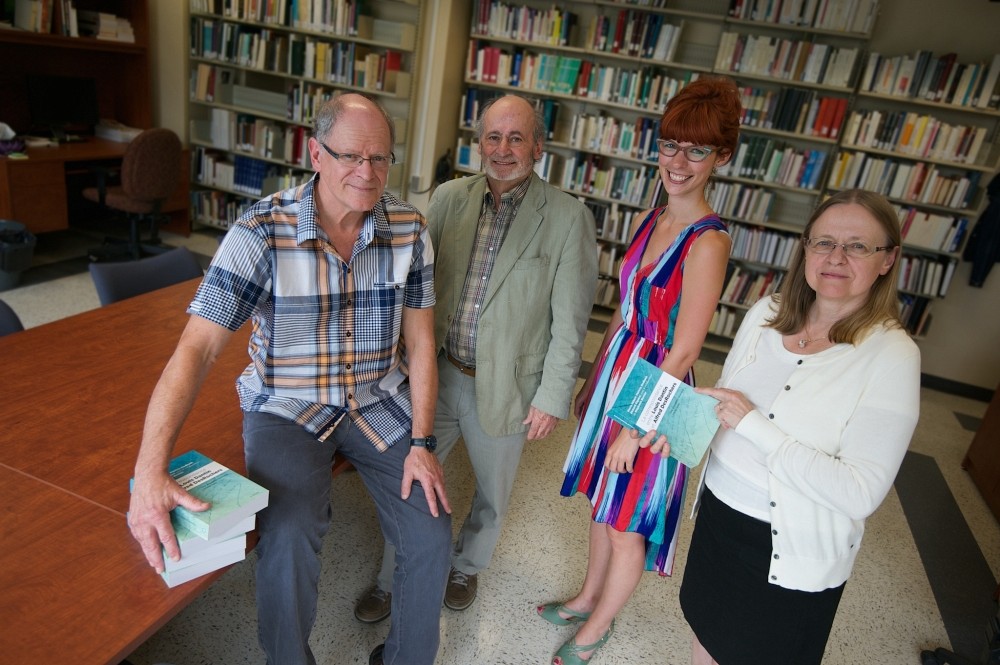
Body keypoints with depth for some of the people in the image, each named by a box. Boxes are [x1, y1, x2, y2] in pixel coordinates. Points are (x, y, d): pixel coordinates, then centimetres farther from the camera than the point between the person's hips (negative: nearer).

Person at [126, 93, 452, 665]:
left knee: (432, 534, -7)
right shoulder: (260, 232, -17)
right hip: (287, 406, -3)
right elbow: (197, 348, -21)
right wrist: (151, 471, -31)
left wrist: (422, 442, -7)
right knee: (289, 539, -27)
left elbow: (420, 341, -1)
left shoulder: (411, 230, -7)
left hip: (381, 401, 3)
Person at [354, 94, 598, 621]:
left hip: (505, 388, -2)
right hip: (435, 375, 2)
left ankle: (465, 566, 50)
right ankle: (393, 579, 41)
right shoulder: (449, 198, -2)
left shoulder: (568, 217, -12)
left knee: (492, 495, 19)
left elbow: (569, 321, -9)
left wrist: (552, 398, -8)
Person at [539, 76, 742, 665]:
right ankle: (588, 599, 47)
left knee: (629, 522, 12)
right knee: (605, 500, 23)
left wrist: (637, 429, -17)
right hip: (618, 371, 7)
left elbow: (683, 353, -21)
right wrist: (593, 381, 16)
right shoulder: (650, 221, 3)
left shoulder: (708, 241, -21)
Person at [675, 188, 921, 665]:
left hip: (793, 553, -4)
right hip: (718, 512, 4)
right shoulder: (766, 313, -5)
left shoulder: (891, 355, -20)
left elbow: (861, 494, -24)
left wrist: (754, 425, -29)